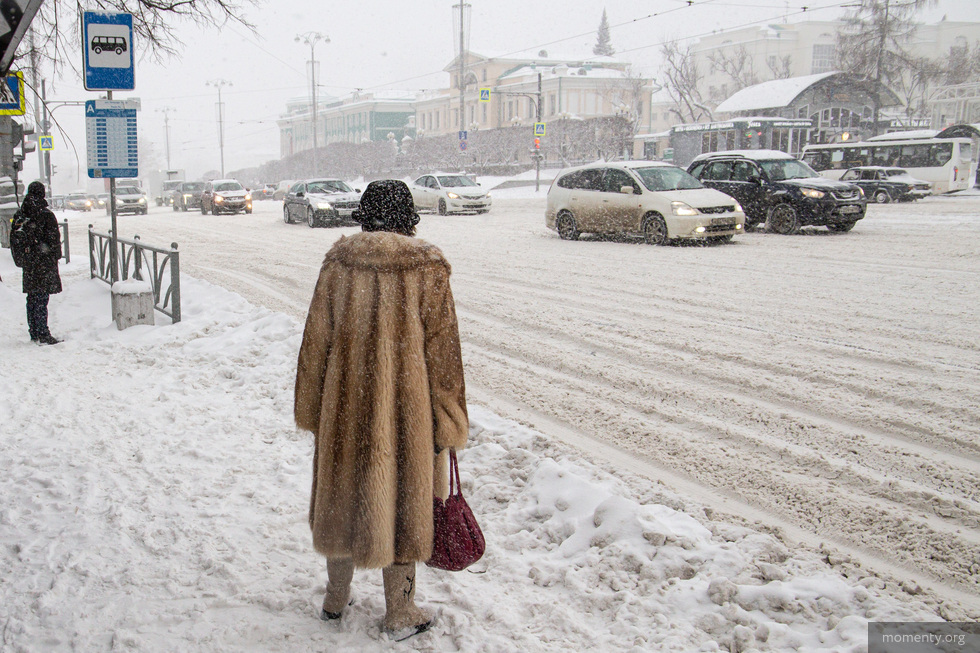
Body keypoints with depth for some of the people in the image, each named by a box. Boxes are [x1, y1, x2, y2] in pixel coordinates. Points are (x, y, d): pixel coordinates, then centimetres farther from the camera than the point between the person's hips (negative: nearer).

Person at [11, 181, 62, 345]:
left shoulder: (20, 215, 7)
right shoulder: (46, 215, -12)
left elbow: (14, 239, 11)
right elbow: (54, 239, -11)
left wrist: (22, 259, 17)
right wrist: (55, 256, 2)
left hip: (28, 264, 6)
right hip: (44, 263, -6)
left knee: (32, 298, 13)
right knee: (41, 299, -6)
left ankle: (34, 334, 19)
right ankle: (43, 336, -6)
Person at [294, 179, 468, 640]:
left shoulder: (337, 264, -3)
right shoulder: (427, 269, -9)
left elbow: (316, 342, 2)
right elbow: (441, 352, -7)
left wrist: (312, 412, 12)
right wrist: (446, 424, 1)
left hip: (345, 405, 3)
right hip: (406, 407, -2)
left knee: (342, 496, 19)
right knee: (400, 502, 11)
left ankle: (335, 598, 34)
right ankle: (400, 614, 22)